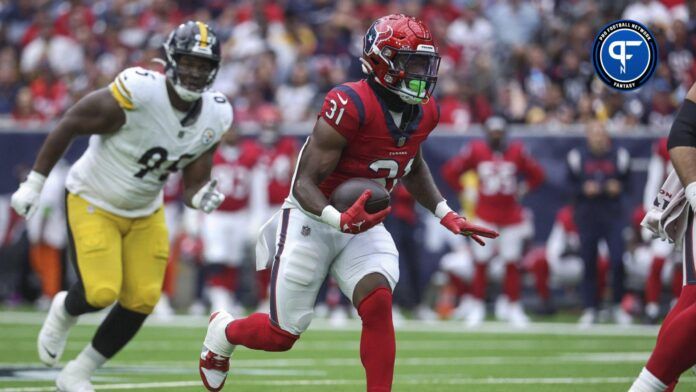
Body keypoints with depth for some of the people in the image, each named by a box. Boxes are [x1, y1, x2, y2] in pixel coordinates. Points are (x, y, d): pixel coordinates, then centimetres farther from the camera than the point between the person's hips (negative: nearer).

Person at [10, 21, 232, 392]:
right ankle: (65, 310, 21)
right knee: (101, 292, -19)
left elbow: (193, 182, -2)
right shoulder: (134, 95, -30)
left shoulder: (215, 117, -10)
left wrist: (201, 197, -27)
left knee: (142, 300, -1)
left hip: (145, 213, 6)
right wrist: (33, 184, -12)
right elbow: (68, 125, -18)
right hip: (93, 203, -6)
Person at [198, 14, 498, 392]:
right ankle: (222, 332, 37)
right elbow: (304, 184, -25)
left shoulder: (424, 112, -4)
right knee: (282, 335, 4)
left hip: (363, 224, 5)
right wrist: (340, 220, -42)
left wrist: (445, 214, 9)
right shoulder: (350, 106, -28)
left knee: (378, 304, -22)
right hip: (313, 221, -5)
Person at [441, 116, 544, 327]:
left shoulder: (516, 151, 1)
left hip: (511, 216, 1)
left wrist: (521, 190, 6)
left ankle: (513, 307, 9)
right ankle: (477, 307, 8)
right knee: (481, 262, -1)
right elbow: (450, 171, 4)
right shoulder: (476, 151, -3)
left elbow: (536, 174, 13)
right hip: (485, 216, -1)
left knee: (512, 263, 1)